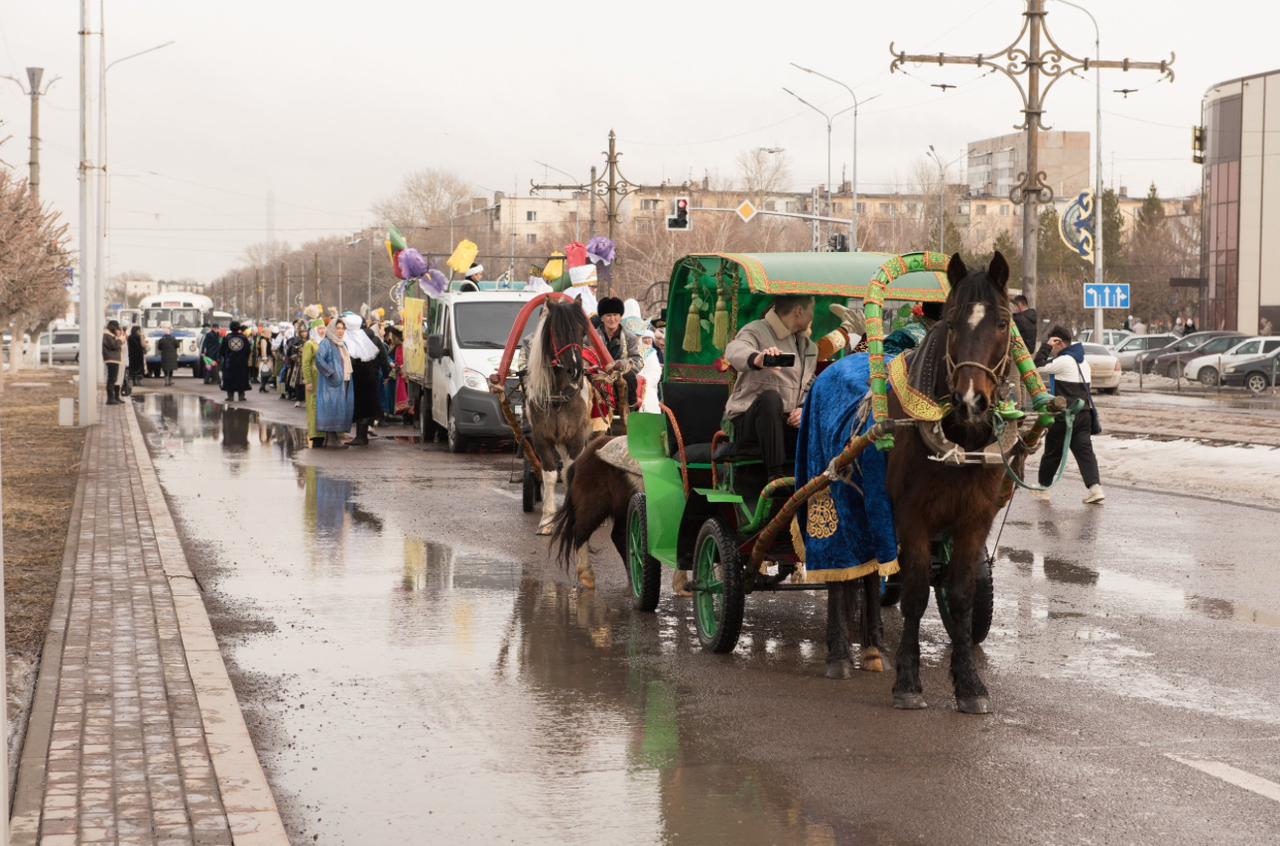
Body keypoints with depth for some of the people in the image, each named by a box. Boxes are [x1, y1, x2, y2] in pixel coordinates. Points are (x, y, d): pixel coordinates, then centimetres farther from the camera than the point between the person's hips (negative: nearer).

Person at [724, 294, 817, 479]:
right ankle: (775, 475, -39)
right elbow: (734, 352, -28)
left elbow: (811, 386, 18)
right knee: (770, 397, -38)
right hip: (748, 421, -5)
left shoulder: (808, 346, 20)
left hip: (789, 423, 5)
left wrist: (805, 409, -6)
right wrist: (756, 359, -53)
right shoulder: (756, 331, -5)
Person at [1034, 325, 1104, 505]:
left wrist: (1044, 350, -2)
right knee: (1085, 451, -1)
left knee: (1052, 452, 7)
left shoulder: (1063, 361, -13)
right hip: (1084, 413, 7)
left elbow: (1038, 369, -9)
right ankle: (1095, 487, -17)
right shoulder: (1083, 362, 16)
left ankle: (1042, 489, 18)